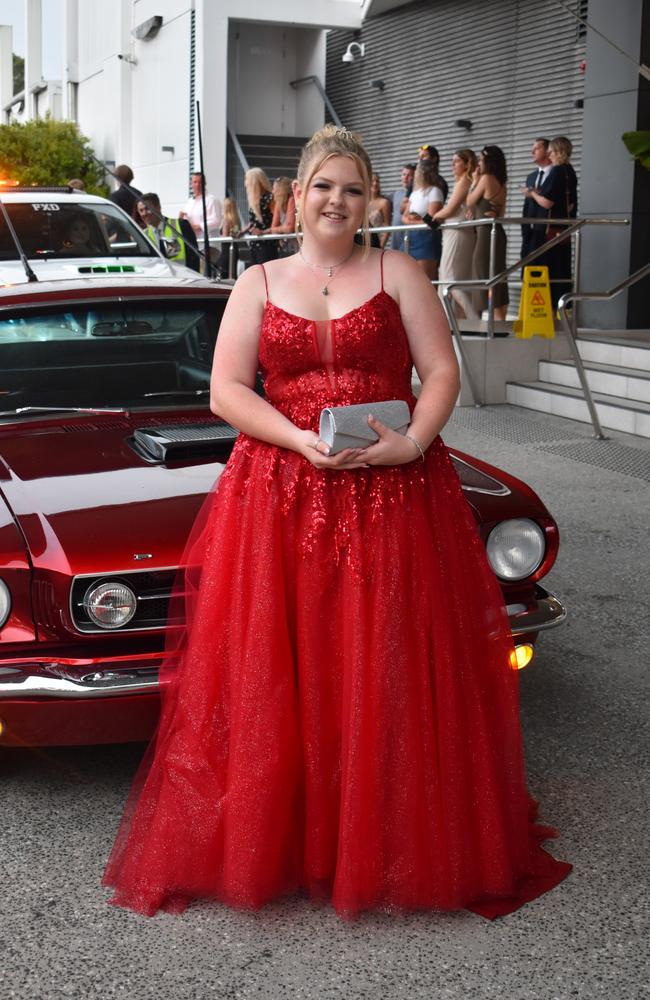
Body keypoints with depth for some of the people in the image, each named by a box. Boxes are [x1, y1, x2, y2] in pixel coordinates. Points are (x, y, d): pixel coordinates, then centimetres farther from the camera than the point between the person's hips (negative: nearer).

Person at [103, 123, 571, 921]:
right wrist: (302, 441, -14)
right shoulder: (259, 283, 9)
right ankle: (275, 838, 16)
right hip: (281, 495, 1)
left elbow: (442, 371, 2)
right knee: (279, 677, 1)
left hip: (393, 494, 0)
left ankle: (389, 844, 18)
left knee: (387, 678, 2)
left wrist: (411, 443, -16)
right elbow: (225, 390, 1)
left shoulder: (398, 273, 7)